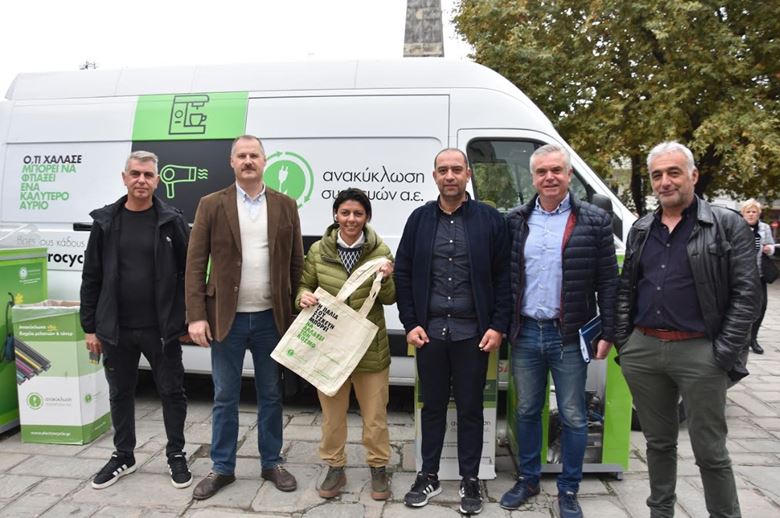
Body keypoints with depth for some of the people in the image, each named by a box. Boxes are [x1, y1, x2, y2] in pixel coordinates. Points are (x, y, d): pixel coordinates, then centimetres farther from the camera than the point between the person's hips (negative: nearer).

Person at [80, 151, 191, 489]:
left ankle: (176, 456, 24)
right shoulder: (105, 221, 4)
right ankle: (123, 456, 34)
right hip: (115, 329, 3)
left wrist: (189, 322, -5)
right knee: (120, 393, 16)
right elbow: (91, 277, 6)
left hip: (161, 329, -2)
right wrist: (90, 326, 4)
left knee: (172, 392, 7)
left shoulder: (172, 221, -2)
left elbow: (190, 273, -2)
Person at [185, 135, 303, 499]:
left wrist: (298, 312, 1)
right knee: (225, 397, 10)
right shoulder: (211, 205, 0)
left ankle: (272, 463, 29)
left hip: (271, 318, 1)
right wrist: (196, 316, -9)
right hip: (226, 318, -1)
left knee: (271, 395, 13)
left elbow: (296, 264, 5)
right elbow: (195, 264, -3)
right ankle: (222, 468, 27)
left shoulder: (285, 206, 4)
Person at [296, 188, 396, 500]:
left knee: (375, 414, 10)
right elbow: (304, 286, 8)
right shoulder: (318, 251, -1)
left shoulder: (381, 251, -3)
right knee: (332, 413, 14)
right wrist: (304, 297, -14)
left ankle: (378, 469, 31)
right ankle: (335, 468, 33)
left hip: (370, 347, -1)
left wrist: (385, 280, -20)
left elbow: (390, 299, 1)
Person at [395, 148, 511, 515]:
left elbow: (503, 277, -1)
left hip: (472, 333, -2)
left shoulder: (490, 220, -1)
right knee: (432, 406, 14)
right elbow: (403, 273, 5)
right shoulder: (419, 219, 4)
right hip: (429, 331, 2)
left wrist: (498, 326, -6)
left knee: (470, 408, 10)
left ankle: (470, 480, 26)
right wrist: (410, 323, -1)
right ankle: (429, 476, 29)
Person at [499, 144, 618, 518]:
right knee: (527, 411, 15)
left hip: (568, 336, -2)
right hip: (525, 333, 3)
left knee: (573, 417, 7)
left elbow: (608, 282, -2)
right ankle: (527, 479, 33)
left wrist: (607, 333, -5)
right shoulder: (516, 221, 5)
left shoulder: (594, 221, -2)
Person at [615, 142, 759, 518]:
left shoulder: (728, 225, -2)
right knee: (658, 441, 17)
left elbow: (746, 293, -7)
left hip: (699, 352, -4)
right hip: (642, 351, 5)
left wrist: (725, 352, -13)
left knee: (710, 451, 5)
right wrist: (622, 340, 7)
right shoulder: (640, 229, 11)